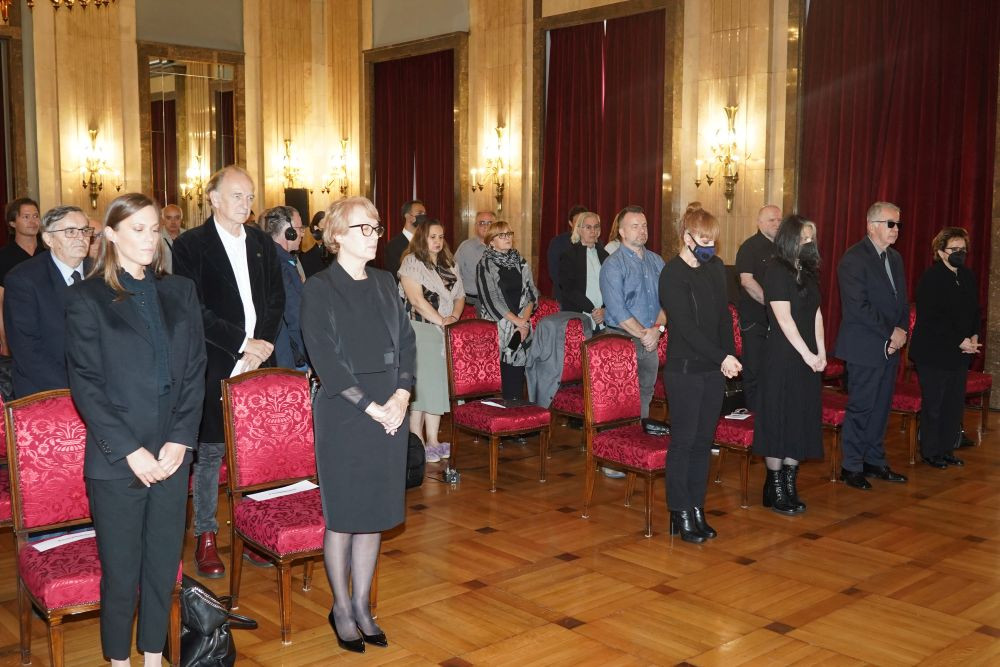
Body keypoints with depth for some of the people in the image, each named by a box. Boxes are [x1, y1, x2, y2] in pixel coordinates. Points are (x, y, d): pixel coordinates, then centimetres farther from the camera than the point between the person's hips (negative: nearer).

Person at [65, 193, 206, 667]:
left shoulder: (179, 293, 9)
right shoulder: (87, 299, -2)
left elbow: (195, 371, 6)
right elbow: (86, 385, -7)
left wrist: (180, 440, -5)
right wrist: (130, 451, -13)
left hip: (172, 454, 4)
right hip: (115, 461, -3)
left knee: (164, 564, 12)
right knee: (121, 571, 6)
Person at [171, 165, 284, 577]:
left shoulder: (262, 243, 12)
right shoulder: (190, 246, -3)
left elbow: (277, 299, 11)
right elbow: (194, 312, -10)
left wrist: (262, 344, -4)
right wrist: (243, 343, -14)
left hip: (258, 364, 4)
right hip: (214, 369, -4)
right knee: (209, 452, 5)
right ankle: (205, 537, 16)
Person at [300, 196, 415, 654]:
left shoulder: (385, 284, 10)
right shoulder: (319, 289, -6)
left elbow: (406, 343, 8)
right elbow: (325, 359, -13)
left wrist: (400, 397, -7)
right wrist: (370, 406, -16)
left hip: (389, 413, 5)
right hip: (343, 414, -5)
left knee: (377, 512, 11)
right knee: (343, 516, 4)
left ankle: (362, 605, 24)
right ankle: (341, 609, 21)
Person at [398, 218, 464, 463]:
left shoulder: (448, 265, 17)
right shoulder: (411, 262, -5)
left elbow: (460, 296, 14)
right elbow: (416, 299, -15)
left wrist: (453, 317, -5)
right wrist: (441, 321, -16)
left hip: (443, 333, 7)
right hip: (419, 330, -6)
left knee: (438, 384, 7)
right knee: (419, 384, -6)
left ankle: (432, 441, 13)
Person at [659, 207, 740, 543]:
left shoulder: (716, 267, 10)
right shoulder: (672, 274, -12)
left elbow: (724, 315, 12)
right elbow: (686, 326, -17)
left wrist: (729, 355, -1)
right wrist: (723, 357, -18)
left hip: (714, 368, 7)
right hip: (684, 370, -6)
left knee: (704, 440, 11)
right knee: (683, 441, 0)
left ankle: (697, 509, 20)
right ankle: (680, 513, 10)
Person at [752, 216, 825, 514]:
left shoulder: (807, 271, 12)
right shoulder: (776, 270, -10)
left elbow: (816, 313, 11)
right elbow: (784, 319, -15)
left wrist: (821, 352, 3)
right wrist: (807, 354, -14)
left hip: (807, 358, 7)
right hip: (782, 357, -7)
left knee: (802, 421, 8)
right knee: (779, 420, -1)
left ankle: (790, 486, 17)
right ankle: (774, 489, 9)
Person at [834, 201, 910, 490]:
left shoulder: (895, 258, 14)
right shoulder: (854, 258, -12)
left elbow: (902, 301, 17)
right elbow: (858, 307, -18)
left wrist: (902, 331, -1)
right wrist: (891, 332, -14)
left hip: (890, 346, 8)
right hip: (865, 347, -8)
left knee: (881, 407, 12)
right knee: (861, 408, -1)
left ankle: (875, 461, 23)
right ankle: (851, 466, 9)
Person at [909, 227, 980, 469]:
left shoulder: (968, 277, 10)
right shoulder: (931, 279, -12)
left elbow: (975, 311, 16)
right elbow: (931, 319, -18)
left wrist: (974, 337, -1)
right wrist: (960, 342, -17)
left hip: (960, 353, 7)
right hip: (934, 353, -7)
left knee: (955, 404, 10)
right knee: (933, 404, 2)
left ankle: (946, 449, 23)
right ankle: (930, 452, 15)